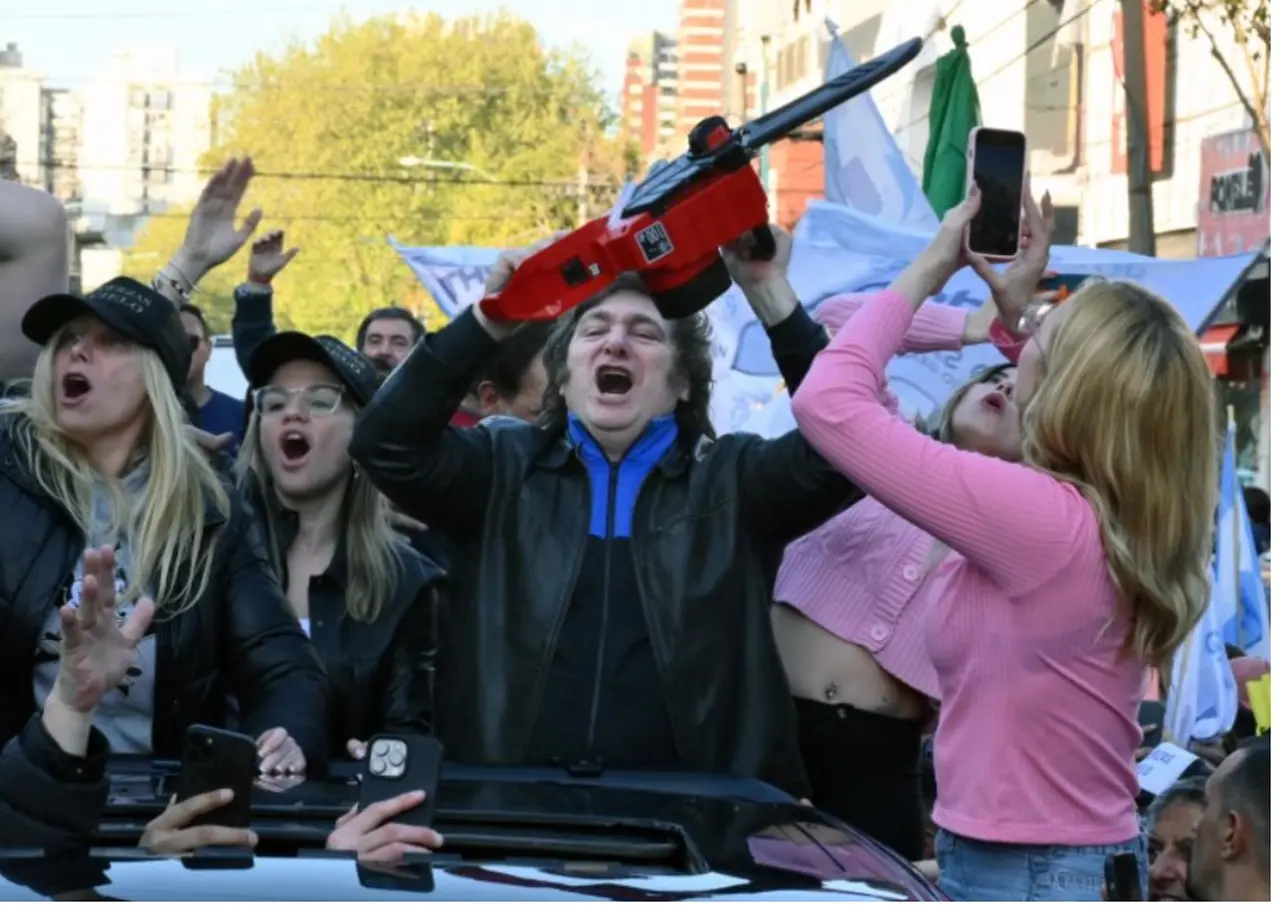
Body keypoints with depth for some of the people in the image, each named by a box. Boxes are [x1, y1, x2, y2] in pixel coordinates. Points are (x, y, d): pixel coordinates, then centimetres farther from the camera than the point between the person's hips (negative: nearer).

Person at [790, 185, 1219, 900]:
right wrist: (1014, 307, 16)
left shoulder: (1042, 518, -23)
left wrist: (930, 269, -9)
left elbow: (828, 401, -20)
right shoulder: (1126, 522, 1)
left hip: (1021, 872, -8)